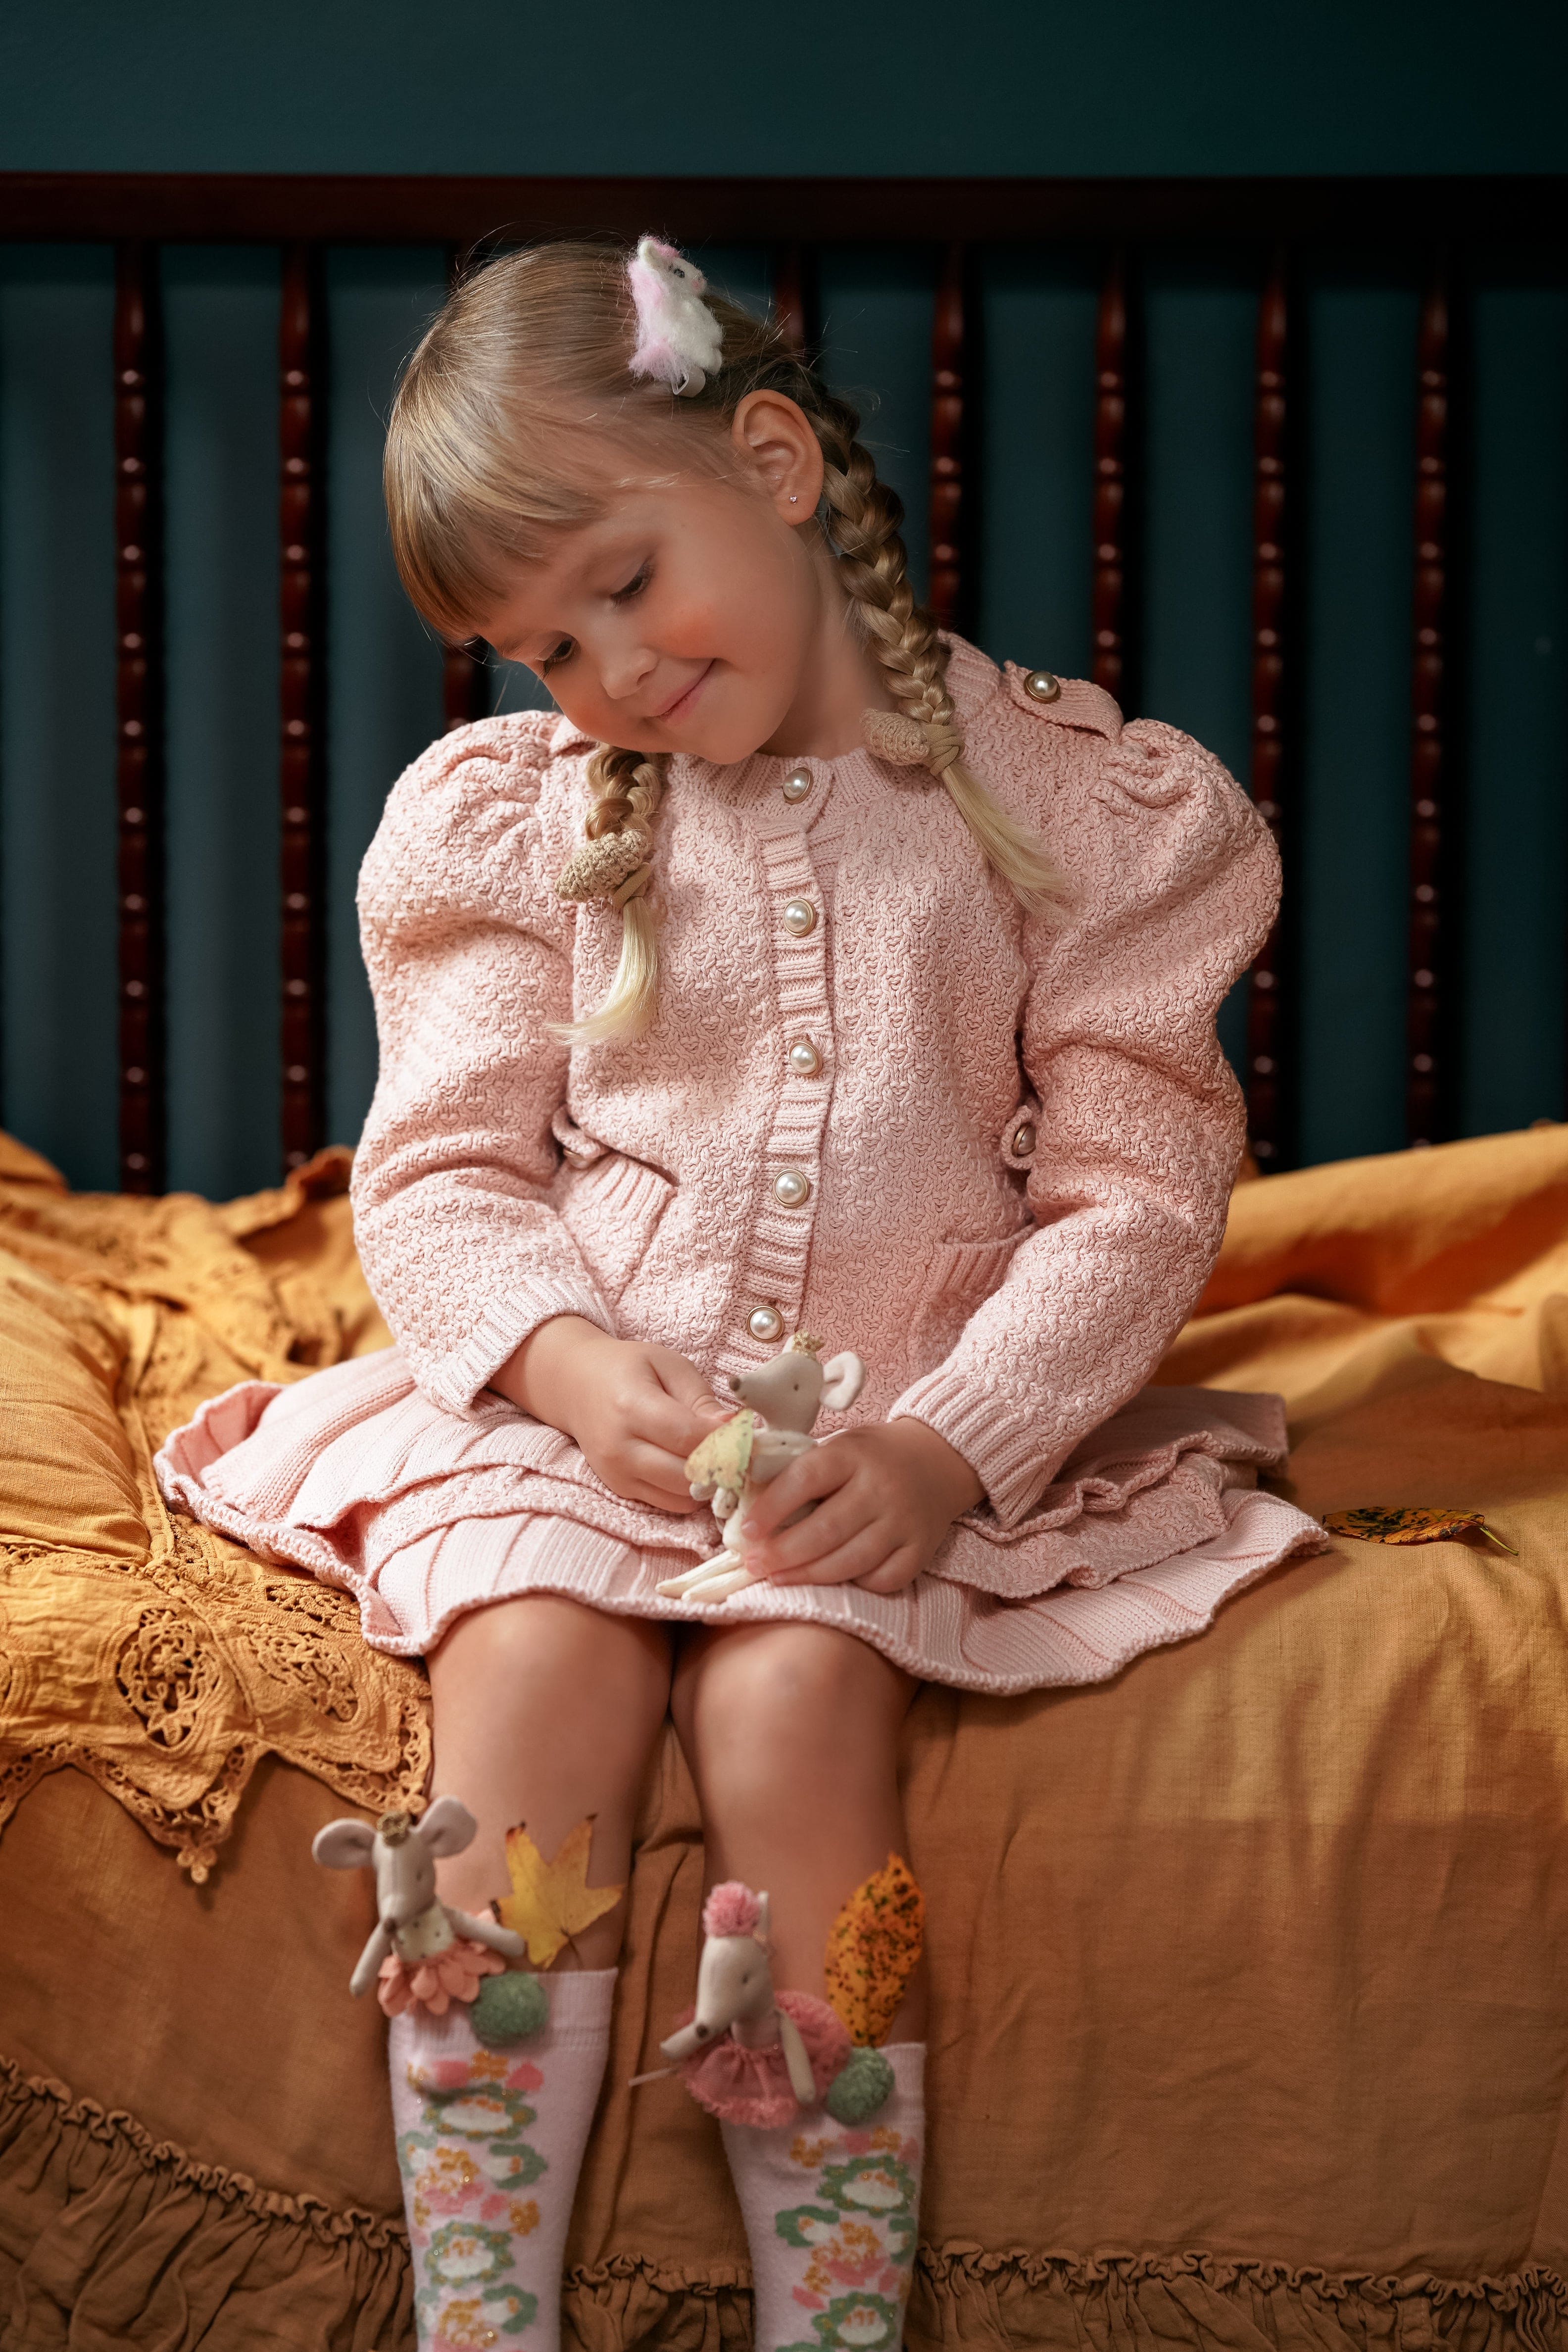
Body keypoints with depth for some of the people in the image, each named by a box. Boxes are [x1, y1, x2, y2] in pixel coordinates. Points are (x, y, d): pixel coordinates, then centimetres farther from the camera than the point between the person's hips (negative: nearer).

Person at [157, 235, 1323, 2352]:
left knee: (793, 1700, -30)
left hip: (907, 1432, -1)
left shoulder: (1084, 806, 2)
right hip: (566, 1401, 2)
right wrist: (572, 1366, -17)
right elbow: (443, 1173, 5)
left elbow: (1137, 1197, -2)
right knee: (534, 1669, -28)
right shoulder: (514, 820, 10)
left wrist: (945, 1446, -18)